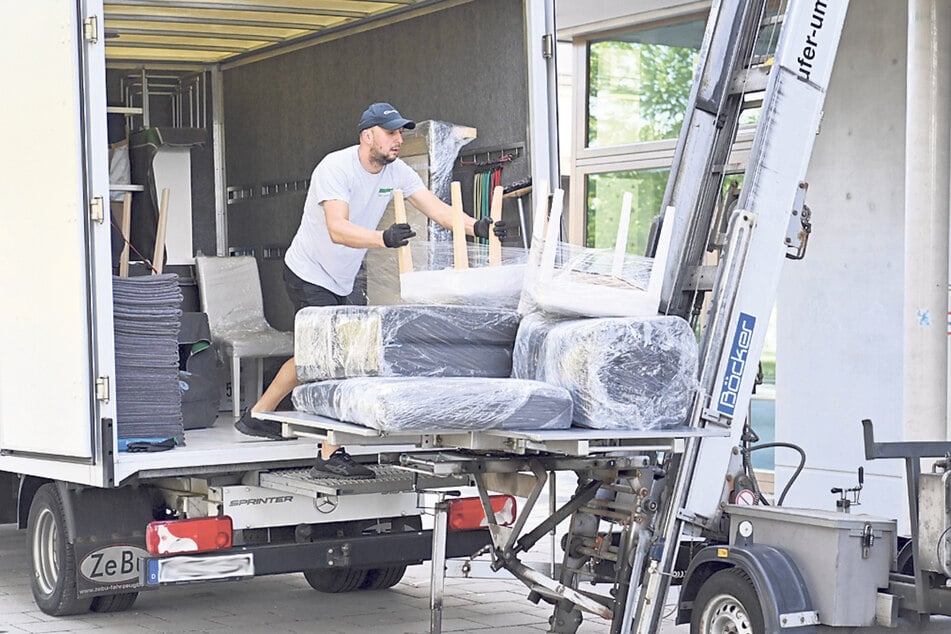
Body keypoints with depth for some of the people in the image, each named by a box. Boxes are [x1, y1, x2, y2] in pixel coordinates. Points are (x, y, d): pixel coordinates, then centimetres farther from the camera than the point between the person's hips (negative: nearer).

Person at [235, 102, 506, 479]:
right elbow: (338, 229, -38)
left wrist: (477, 227, -27)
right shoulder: (335, 168, -25)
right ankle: (331, 455, -10)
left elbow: (437, 209, -9)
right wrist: (384, 239, -54)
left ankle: (258, 415, 36)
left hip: (342, 283, 8)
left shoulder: (396, 172, -2)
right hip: (309, 275, -8)